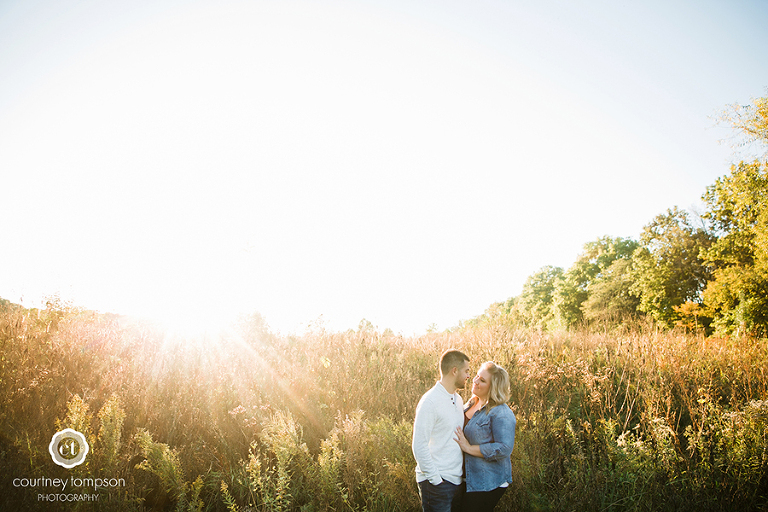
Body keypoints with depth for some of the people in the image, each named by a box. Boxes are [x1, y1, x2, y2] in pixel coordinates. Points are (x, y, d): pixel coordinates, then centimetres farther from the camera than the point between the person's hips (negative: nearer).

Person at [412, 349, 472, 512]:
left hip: (457, 480, 8)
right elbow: (419, 446, -17)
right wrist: (435, 479, -17)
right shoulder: (430, 401, -16)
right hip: (437, 482, -8)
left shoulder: (458, 399, 11)